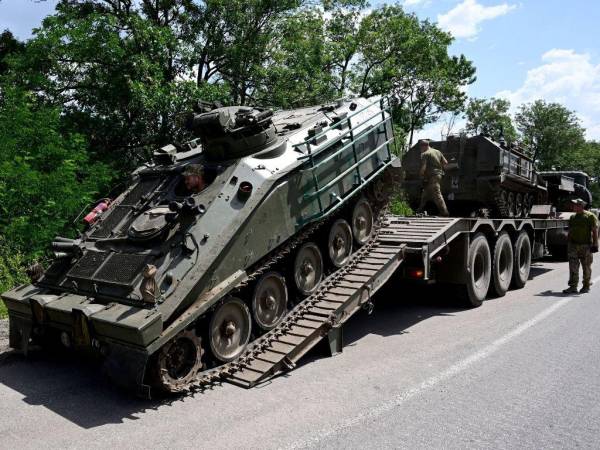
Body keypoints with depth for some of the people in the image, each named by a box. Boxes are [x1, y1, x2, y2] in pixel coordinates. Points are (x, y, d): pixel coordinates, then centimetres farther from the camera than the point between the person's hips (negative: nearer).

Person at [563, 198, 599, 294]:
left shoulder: (590, 216, -4)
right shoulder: (572, 217, 13)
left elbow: (595, 231, -8)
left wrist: (595, 245, -14)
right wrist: (569, 243, 16)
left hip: (586, 246, -4)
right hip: (573, 246, 4)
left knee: (586, 267, 7)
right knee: (573, 267, -1)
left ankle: (586, 286, 18)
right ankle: (573, 287, 1)